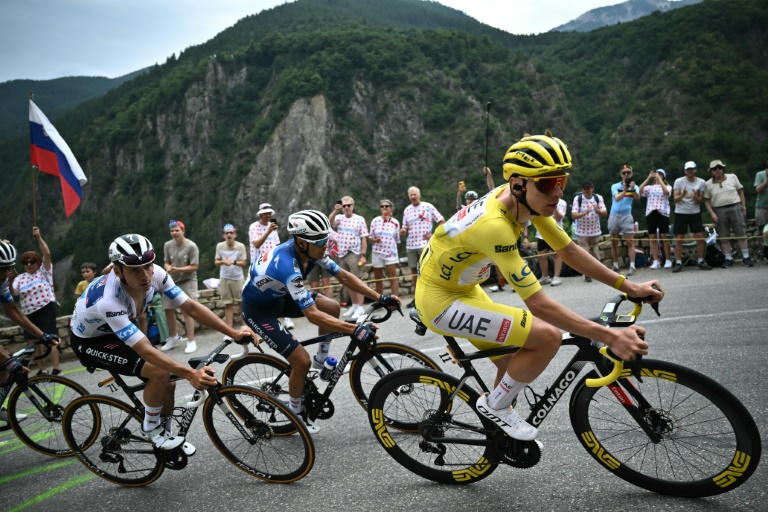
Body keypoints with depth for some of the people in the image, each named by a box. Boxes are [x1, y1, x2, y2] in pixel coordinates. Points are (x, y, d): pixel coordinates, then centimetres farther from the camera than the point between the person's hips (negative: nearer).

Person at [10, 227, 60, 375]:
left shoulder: (44, 271, 1)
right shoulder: (20, 278, 11)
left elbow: (47, 254, -13)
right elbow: (12, 293, -3)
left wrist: (38, 237, -17)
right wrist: (9, 281, -20)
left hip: (46, 310, -5)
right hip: (29, 314, 6)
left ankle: (56, 369, -8)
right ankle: (42, 369, 20)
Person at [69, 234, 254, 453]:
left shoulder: (156, 274, -25)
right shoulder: (110, 301, -41)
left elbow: (191, 307, -20)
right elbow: (146, 351, -41)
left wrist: (233, 333, -26)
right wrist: (190, 373, -50)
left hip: (117, 331, 6)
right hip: (88, 341, -6)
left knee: (168, 383, -2)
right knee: (160, 372, -25)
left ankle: (166, 433, 23)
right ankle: (150, 427, -1)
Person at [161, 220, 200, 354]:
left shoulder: (191, 246, -15)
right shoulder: (168, 245, -2)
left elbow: (194, 267, -14)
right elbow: (167, 262, 5)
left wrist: (178, 269, -26)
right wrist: (168, 268, -19)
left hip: (187, 281, -5)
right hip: (172, 281, 5)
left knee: (186, 311, -7)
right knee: (168, 310, 9)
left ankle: (191, 341, 1)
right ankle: (174, 337, 28)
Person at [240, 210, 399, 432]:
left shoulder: (310, 249, -15)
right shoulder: (287, 264, -38)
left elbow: (343, 276, -8)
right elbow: (312, 315, -39)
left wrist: (380, 298, -14)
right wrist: (355, 330, -42)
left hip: (279, 296, 8)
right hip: (257, 309, -8)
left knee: (333, 308, -5)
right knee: (301, 361, -14)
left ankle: (320, 361, 16)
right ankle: (295, 412, 12)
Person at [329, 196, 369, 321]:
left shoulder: (359, 219, -1)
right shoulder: (339, 218, 10)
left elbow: (364, 239, -4)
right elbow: (329, 222, -11)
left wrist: (363, 255, -11)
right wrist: (335, 211, -22)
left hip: (354, 254, -5)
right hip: (341, 255, 5)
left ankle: (360, 308, -6)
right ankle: (354, 306, 22)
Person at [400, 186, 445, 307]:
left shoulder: (428, 207, -1)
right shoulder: (407, 210, 12)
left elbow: (442, 221, 2)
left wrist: (433, 235, -7)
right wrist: (402, 231, -7)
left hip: (424, 244, -5)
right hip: (410, 245, 5)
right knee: (414, 270, 8)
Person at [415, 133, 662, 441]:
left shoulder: (527, 200, -8)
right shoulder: (493, 225, -34)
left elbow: (569, 252, 0)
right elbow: (539, 304, -34)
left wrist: (629, 287, -4)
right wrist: (610, 337, -33)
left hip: (463, 289, 9)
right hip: (439, 300, -9)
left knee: (518, 366, 14)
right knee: (548, 337, -19)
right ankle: (495, 405, 3)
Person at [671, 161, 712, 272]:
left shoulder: (701, 182, 1)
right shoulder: (678, 181, -4)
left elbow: (700, 201, 1)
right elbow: (675, 199, -8)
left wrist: (695, 196, -21)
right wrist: (683, 194, -28)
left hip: (695, 213, 2)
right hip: (680, 213, -2)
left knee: (700, 237, -2)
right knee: (678, 239, -2)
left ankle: (701, 262, 10)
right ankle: (678, 263, 4)